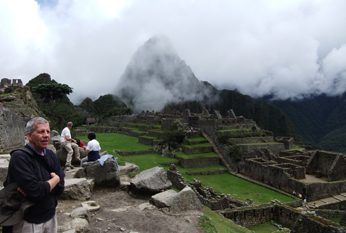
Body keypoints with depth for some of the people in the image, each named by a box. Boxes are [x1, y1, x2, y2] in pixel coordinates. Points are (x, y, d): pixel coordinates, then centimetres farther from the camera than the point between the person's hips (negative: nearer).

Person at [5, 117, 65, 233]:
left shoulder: (51, 155, 2)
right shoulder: (20, 157, -18)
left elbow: (60, 187, -5)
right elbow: (35, 192, -27)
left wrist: (40, 187, -21)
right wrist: (55, 179, -11)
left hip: (51, 216, 6)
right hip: (28, 222, -6)